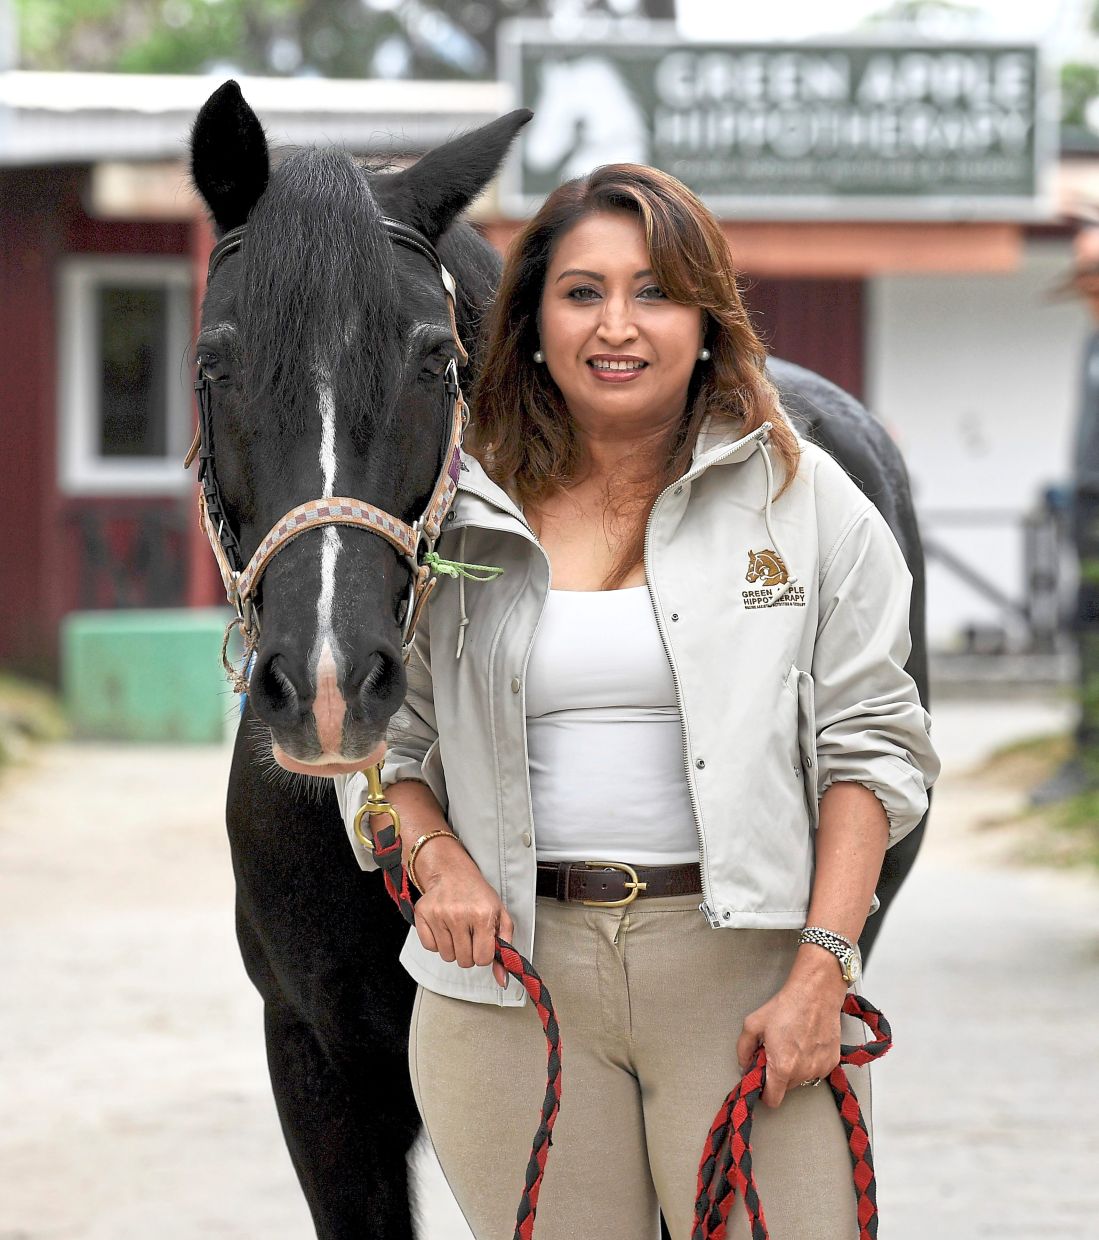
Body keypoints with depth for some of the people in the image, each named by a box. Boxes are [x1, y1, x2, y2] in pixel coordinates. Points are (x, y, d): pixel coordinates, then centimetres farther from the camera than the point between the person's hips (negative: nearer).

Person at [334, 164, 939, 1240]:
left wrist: (821, 971, -9)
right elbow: (379, 737, 13)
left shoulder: (805, 497, 3)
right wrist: (439, 860, -7)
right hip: (510, 970, 1)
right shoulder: (453, 514, 7)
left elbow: (871, 745, 1)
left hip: (741, 963, -1)